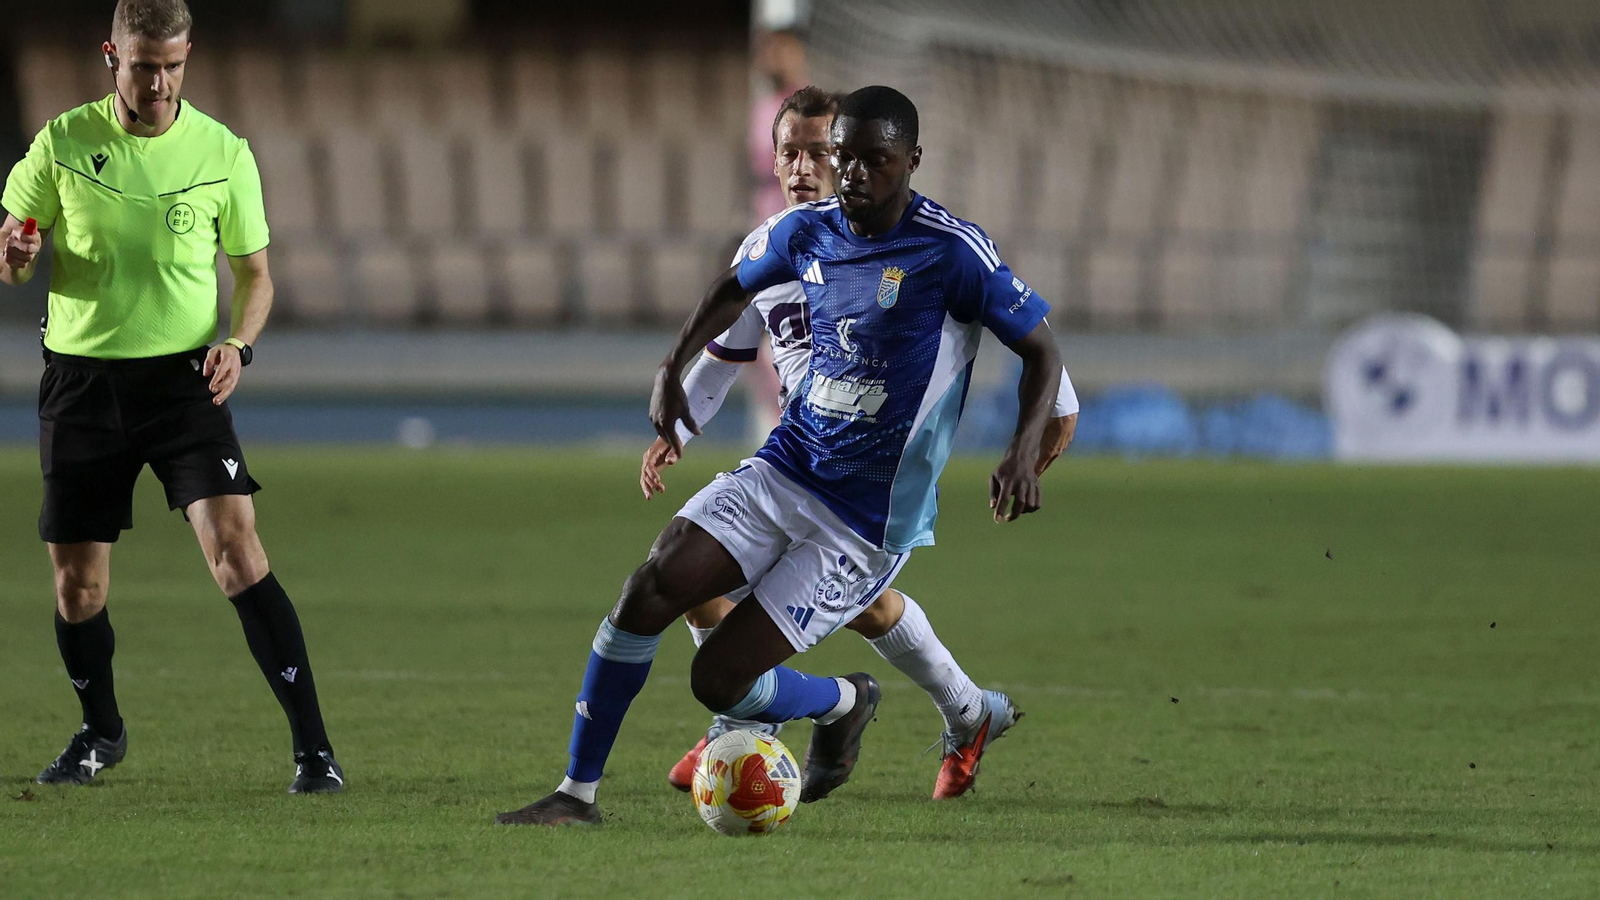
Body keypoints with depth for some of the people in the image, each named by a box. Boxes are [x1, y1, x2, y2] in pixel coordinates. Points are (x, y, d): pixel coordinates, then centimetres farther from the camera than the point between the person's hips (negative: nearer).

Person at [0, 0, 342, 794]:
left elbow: (254, 273, 9)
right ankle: (101, 732, 33)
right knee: (77, 589, 5)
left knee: (237, 554, -18)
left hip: (182, 379, -1)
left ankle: (313, 747, -15)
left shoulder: (223, 153, -1)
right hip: (81, 380, 1)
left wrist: (236, 344, -11)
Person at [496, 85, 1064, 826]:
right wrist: (672, 369, 10)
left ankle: (843, 703, 24)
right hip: (783, 471, 5)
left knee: (719, 681, -10)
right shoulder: (807, 231, 3)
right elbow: (736, 286, 24)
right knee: (650, 589, -17)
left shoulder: (951, 251, -14)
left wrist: (1023, 454, -25)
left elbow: (1042, 353, -8)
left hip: (868, 525, -5)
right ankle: (578, 792, -5)